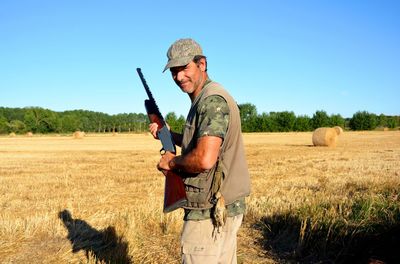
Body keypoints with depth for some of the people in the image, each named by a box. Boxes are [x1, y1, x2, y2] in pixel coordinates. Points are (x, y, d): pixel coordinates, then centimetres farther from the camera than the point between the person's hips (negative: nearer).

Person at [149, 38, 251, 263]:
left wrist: (172, 162, -12)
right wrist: (168, 134, 15)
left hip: (209, 213, -10)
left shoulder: (212, 100, -19)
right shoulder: (205, 99, 13)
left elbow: (205, 159, -30)